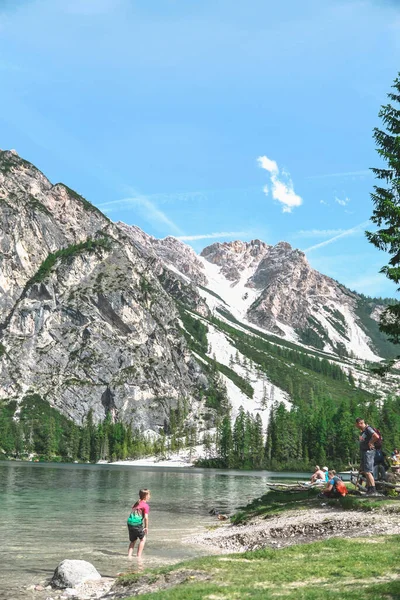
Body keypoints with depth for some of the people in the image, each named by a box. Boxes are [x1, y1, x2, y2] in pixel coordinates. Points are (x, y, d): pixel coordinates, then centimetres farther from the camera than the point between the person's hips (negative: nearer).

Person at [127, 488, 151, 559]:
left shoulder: (136, 503, 19)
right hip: (137, 524, -6)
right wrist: (146, 527, -4)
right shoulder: (146, 505, -3)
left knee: (132, 541, 20)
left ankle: (129, 556, 11)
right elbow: (146, 517, -12)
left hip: (130, 523, 7)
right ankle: (139, 556, 9)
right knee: (143, 539, 13)